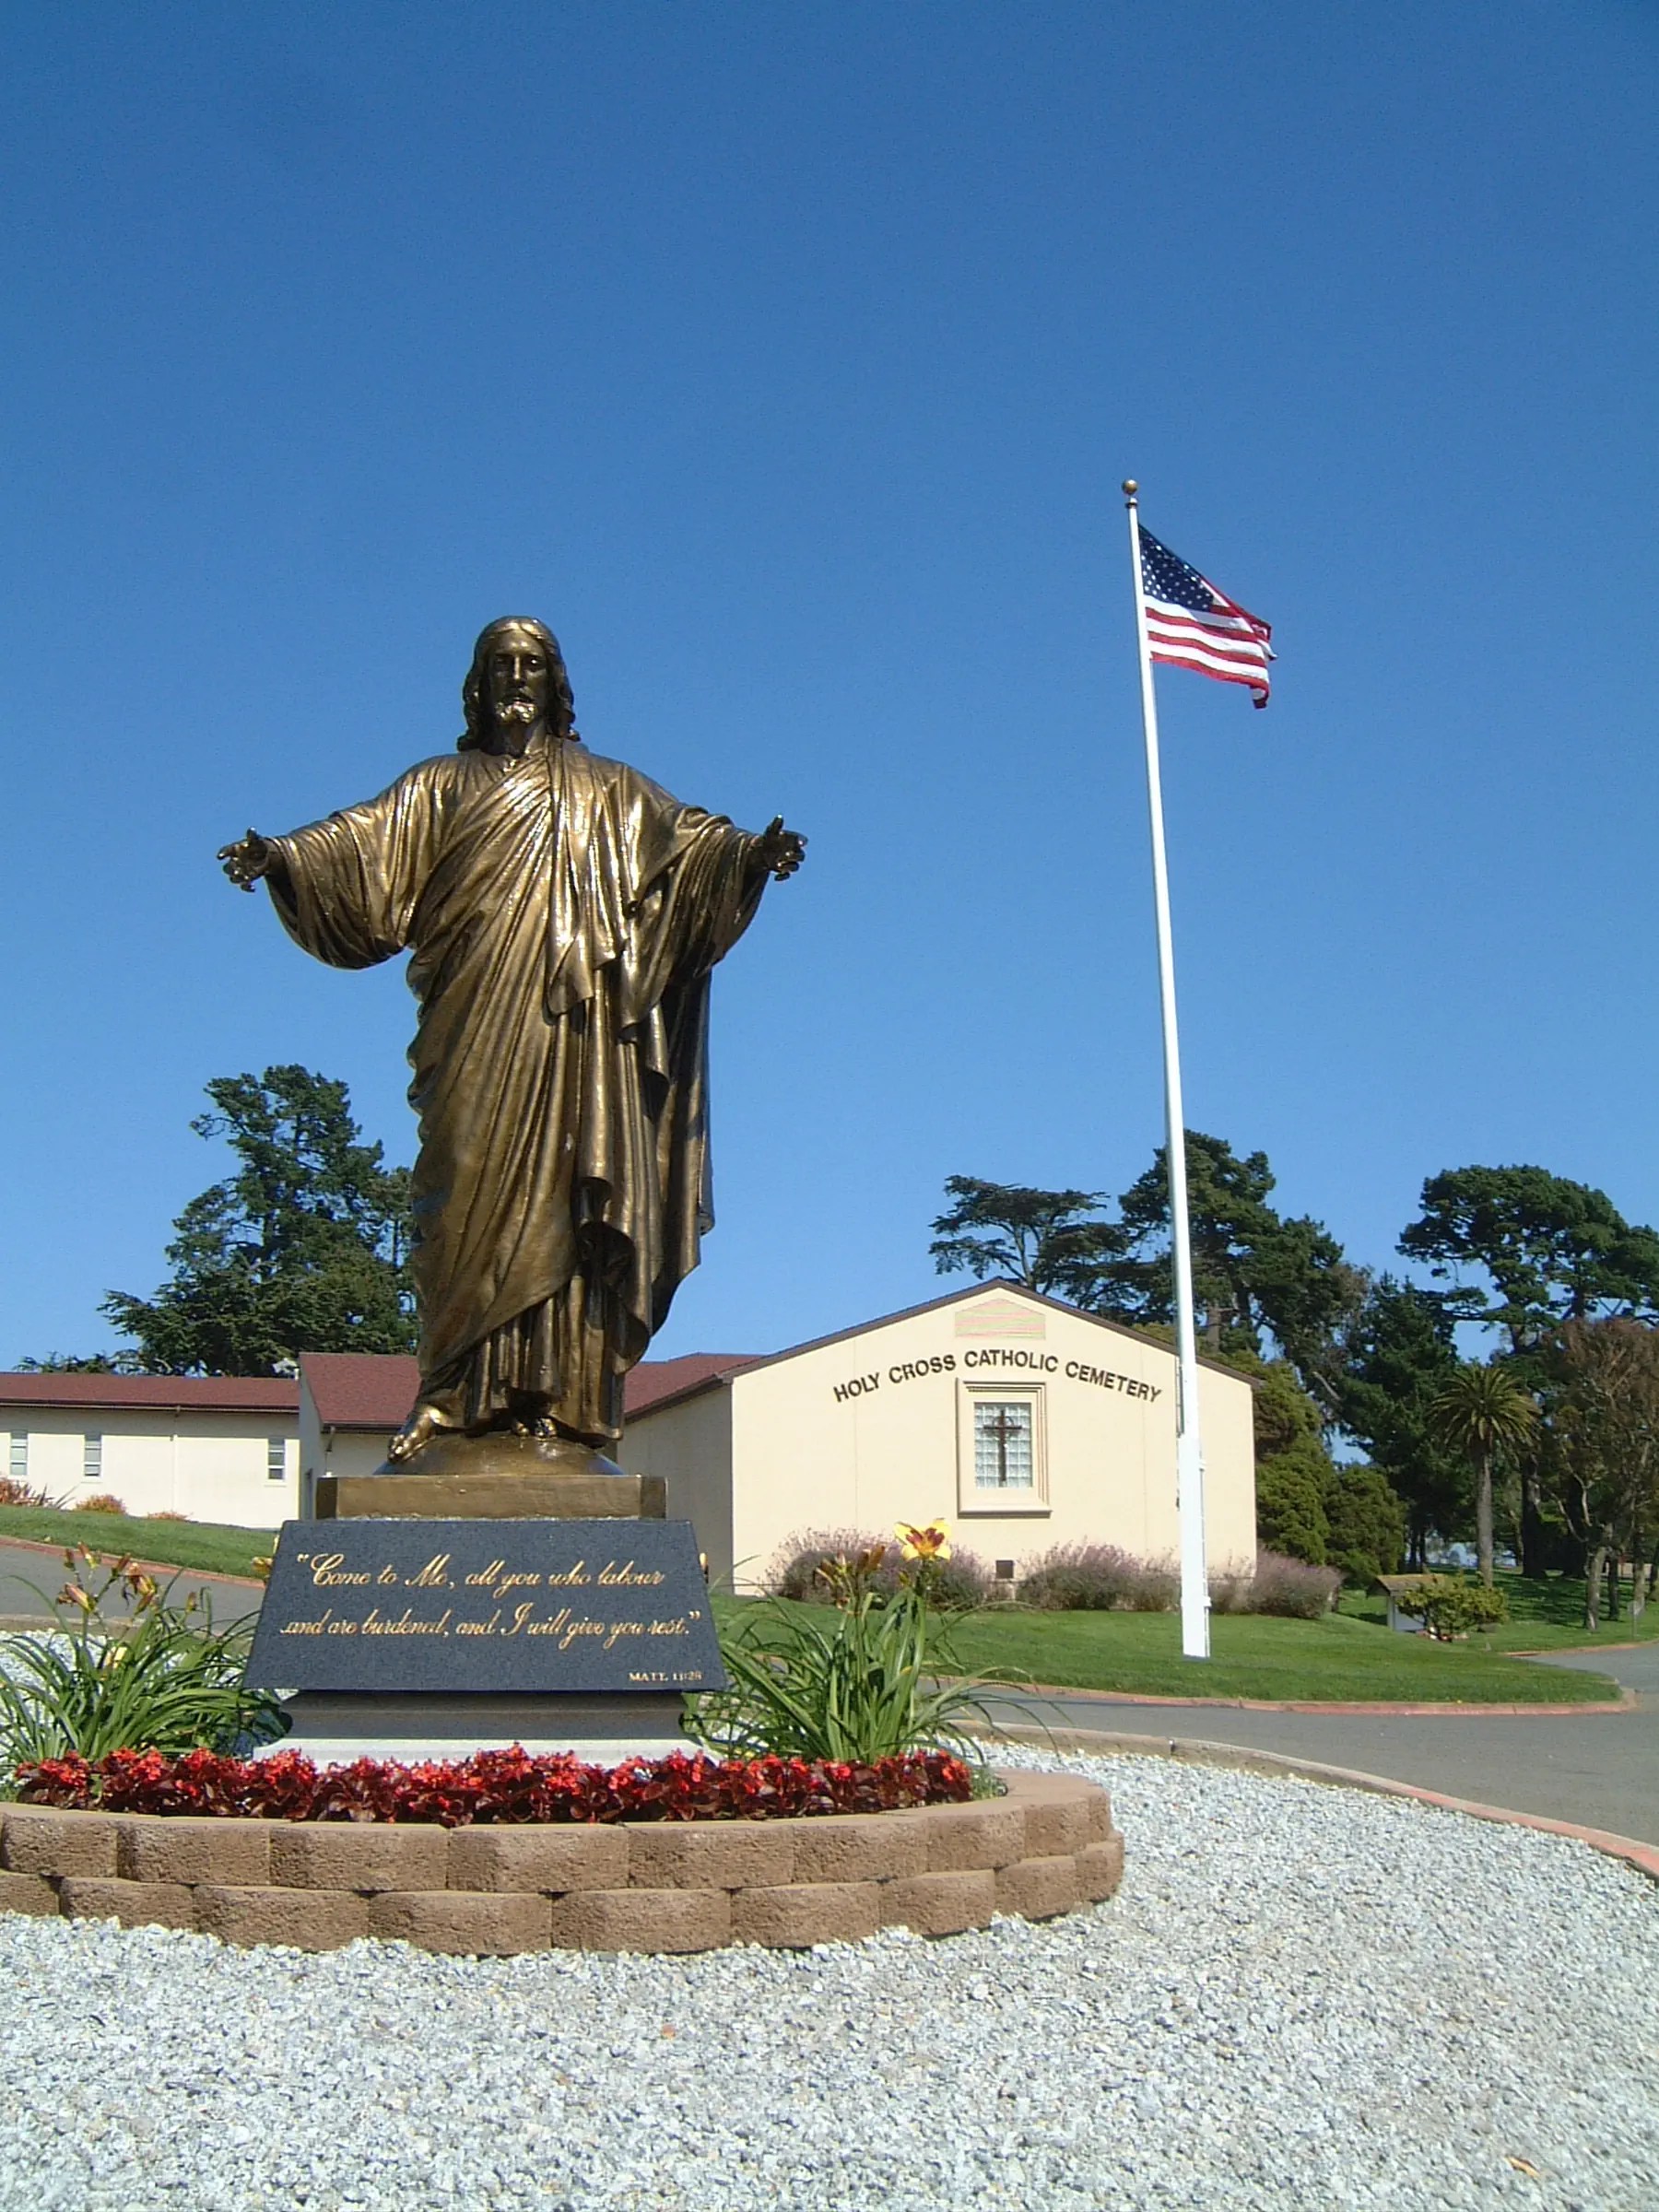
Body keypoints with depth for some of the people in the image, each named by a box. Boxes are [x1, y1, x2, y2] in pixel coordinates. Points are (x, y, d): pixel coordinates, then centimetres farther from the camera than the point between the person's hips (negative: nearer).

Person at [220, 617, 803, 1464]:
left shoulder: (605, 789, 20)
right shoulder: (441, 786, 19)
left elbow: (683, 836, 6)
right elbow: (364, 840, 4)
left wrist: (751, 853, -14)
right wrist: (279, 856, -14)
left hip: (569, 1022, 0)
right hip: (475, 1022, 0)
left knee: (559, 1194, -7)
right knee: (470, 1193, -7)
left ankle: (554, 1393, -9)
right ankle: (454, 1392, -8)